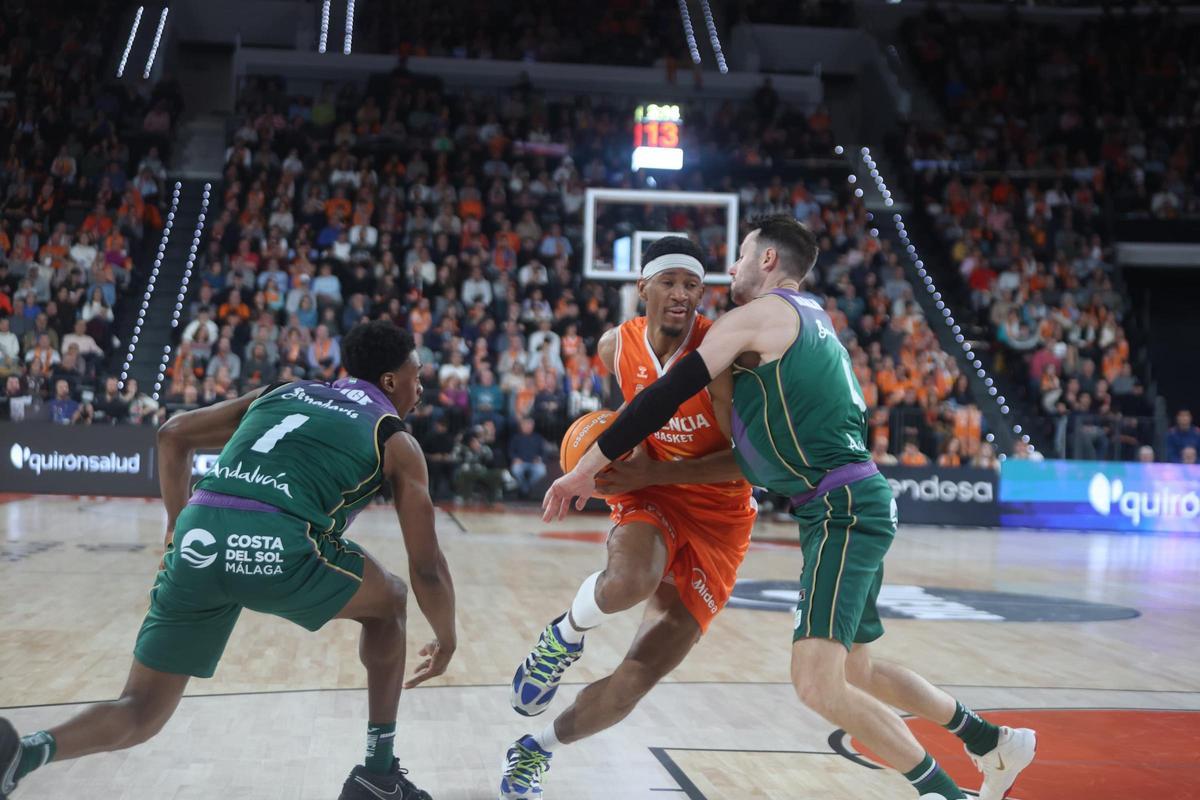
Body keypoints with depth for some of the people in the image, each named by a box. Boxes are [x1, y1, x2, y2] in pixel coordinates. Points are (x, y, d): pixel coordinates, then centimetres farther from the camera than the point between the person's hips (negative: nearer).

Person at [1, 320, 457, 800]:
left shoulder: (283, 392, 30)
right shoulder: (397, 442, 18)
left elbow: (173, 434, 25)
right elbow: (426, 565, 17)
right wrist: (446, 639, 33)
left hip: (197, 538, 4)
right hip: (279, 549, -4)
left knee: (140, 714, 17)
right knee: (389, 604, 26)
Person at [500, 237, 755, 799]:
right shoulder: (616, 347, -3)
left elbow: (748, 459, -20)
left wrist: (653, 472, -23)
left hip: (716, 519, -2)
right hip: (648, 493, 2)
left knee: (637, 677, -5)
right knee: (629, 583, -38)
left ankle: (536, 751, 20)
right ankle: (567, 634, -2)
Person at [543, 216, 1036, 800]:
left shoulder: (757, 316, -6)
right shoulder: (812, 319, 22)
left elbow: (668, 395, -11)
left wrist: (586, 468, -7)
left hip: (841, 509, -10)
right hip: (856, 505, 10)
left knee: (816, 681, -17)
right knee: (857, 669, 22)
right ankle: (991, 743, 34)